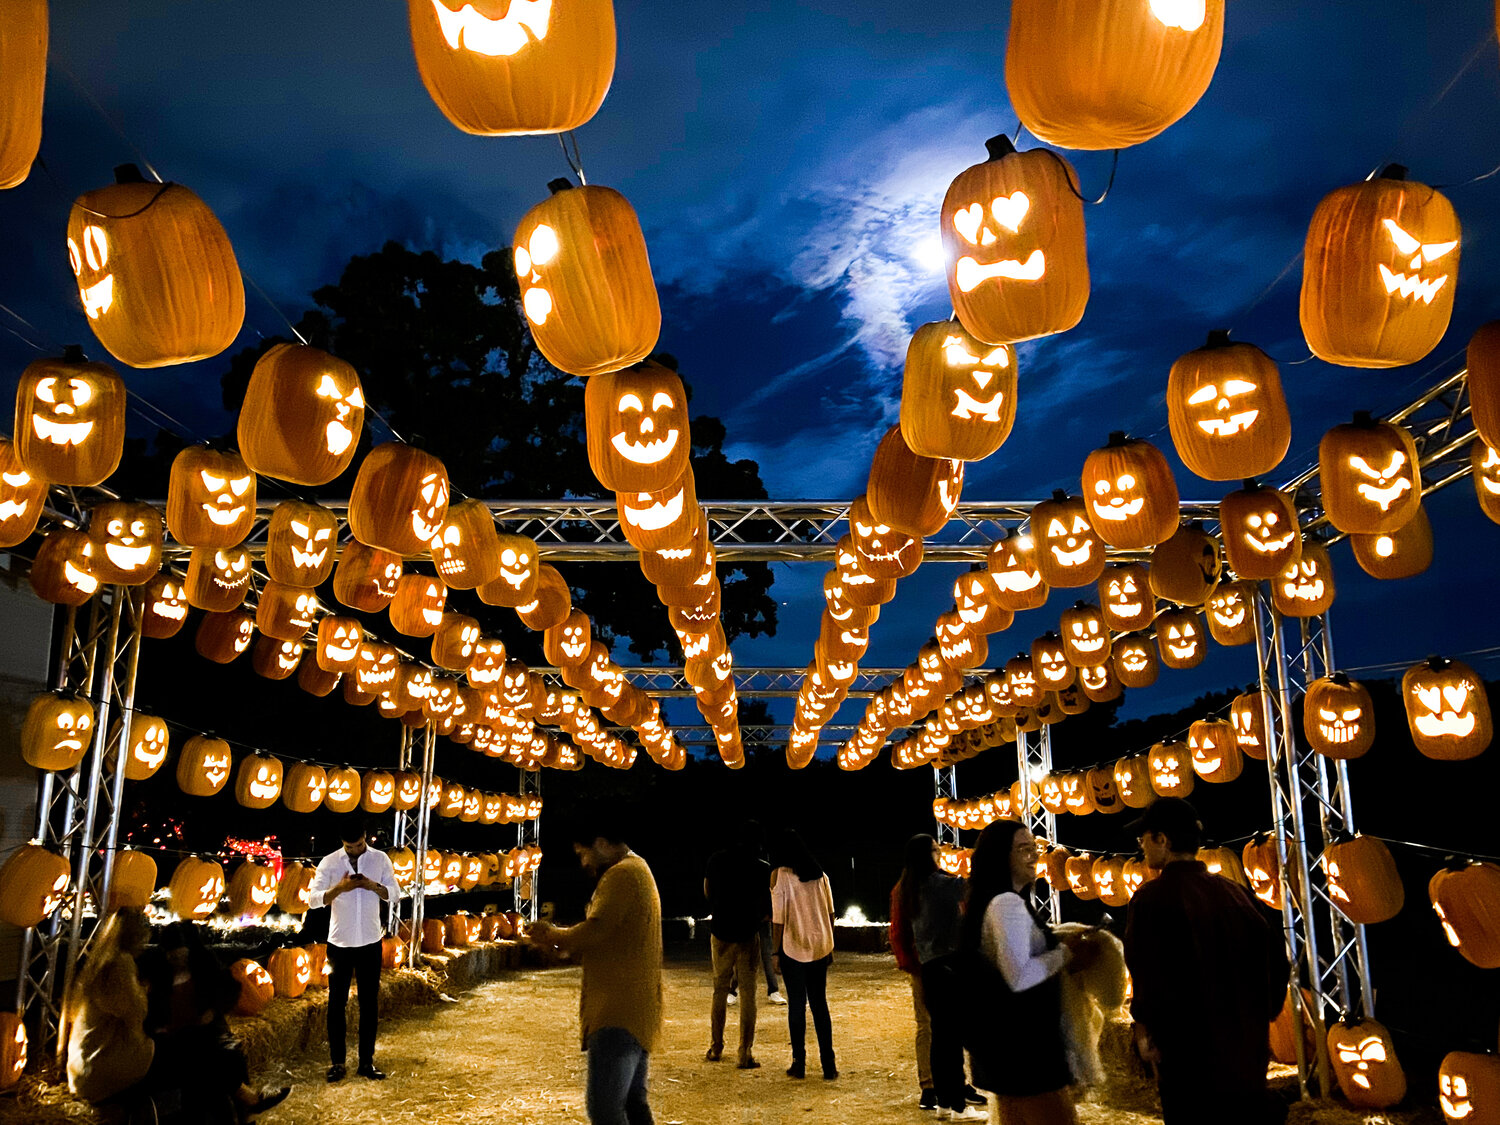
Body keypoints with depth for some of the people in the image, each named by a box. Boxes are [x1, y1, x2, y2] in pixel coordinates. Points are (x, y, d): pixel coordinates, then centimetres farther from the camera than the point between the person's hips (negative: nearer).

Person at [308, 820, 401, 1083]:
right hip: (339, 942, -1)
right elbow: (313, 898, -6)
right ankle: (337, 1061, 17)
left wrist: (373, 886, -16)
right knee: (337, 1002, 5)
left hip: (370, 942, 1)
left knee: (369, 1002, 7)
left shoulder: (380, 859, 0)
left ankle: (366, 1061, 16)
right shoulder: (329, 862, -4)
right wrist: (339, 888, -22)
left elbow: (395, 894, 2)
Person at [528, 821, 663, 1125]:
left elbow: (594, 932, -21)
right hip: (636, 1011, 11)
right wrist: (562, 939, 8)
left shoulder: (622, 874, -13)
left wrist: (552, 936, -4)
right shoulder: (638, 871, 20)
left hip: (619, 1013, -11)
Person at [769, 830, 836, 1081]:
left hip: (794, 949, -4)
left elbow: (778, 918, -11)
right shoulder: (819, 875, 4)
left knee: (796, 1005, 7)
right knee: (820, 1004, 12)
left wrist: (776, 952, -5)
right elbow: (830, 913, 8)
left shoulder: (780, 876, -10)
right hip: (820, 947, 4)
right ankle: (828, 1064, 13)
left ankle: (799, 1063, 13)